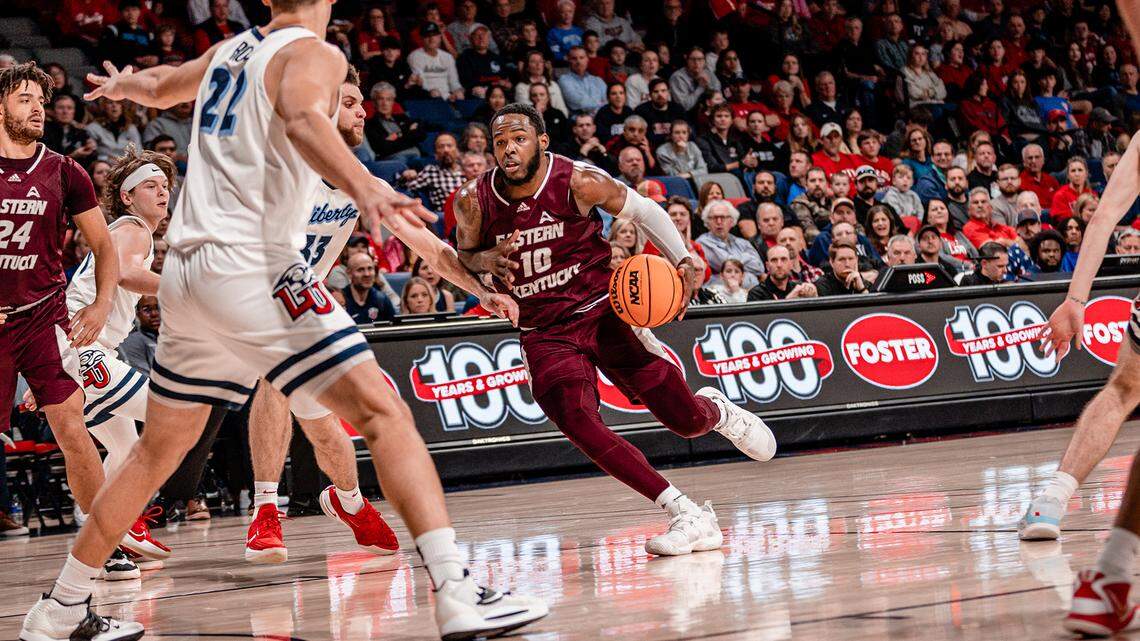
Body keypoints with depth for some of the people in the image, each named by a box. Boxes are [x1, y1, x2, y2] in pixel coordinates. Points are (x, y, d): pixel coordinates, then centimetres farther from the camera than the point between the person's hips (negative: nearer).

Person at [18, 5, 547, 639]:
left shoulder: (228, 52, 20)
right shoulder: (314, 53, -1)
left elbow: (160, 86, 40)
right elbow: (301, 118, -24)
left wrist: (123, 84, 64)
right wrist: (365, 186, -41)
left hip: (185, 271, 8)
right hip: (252, 266, -8)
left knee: (161, 447, 23)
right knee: (383, 412, -13)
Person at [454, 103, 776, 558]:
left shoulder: (577, 183, -14)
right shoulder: (474, 203, -10)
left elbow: (642, 210, 2)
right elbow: (462, 256, 9)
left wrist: (683, 260, -12)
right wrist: (484, 260, -15)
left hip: (604, 310, -1)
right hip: (545, 333, 1)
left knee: (687, 420, -5)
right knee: (577, 422, -26)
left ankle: (717, 411, 37)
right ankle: (685, 513, -19)